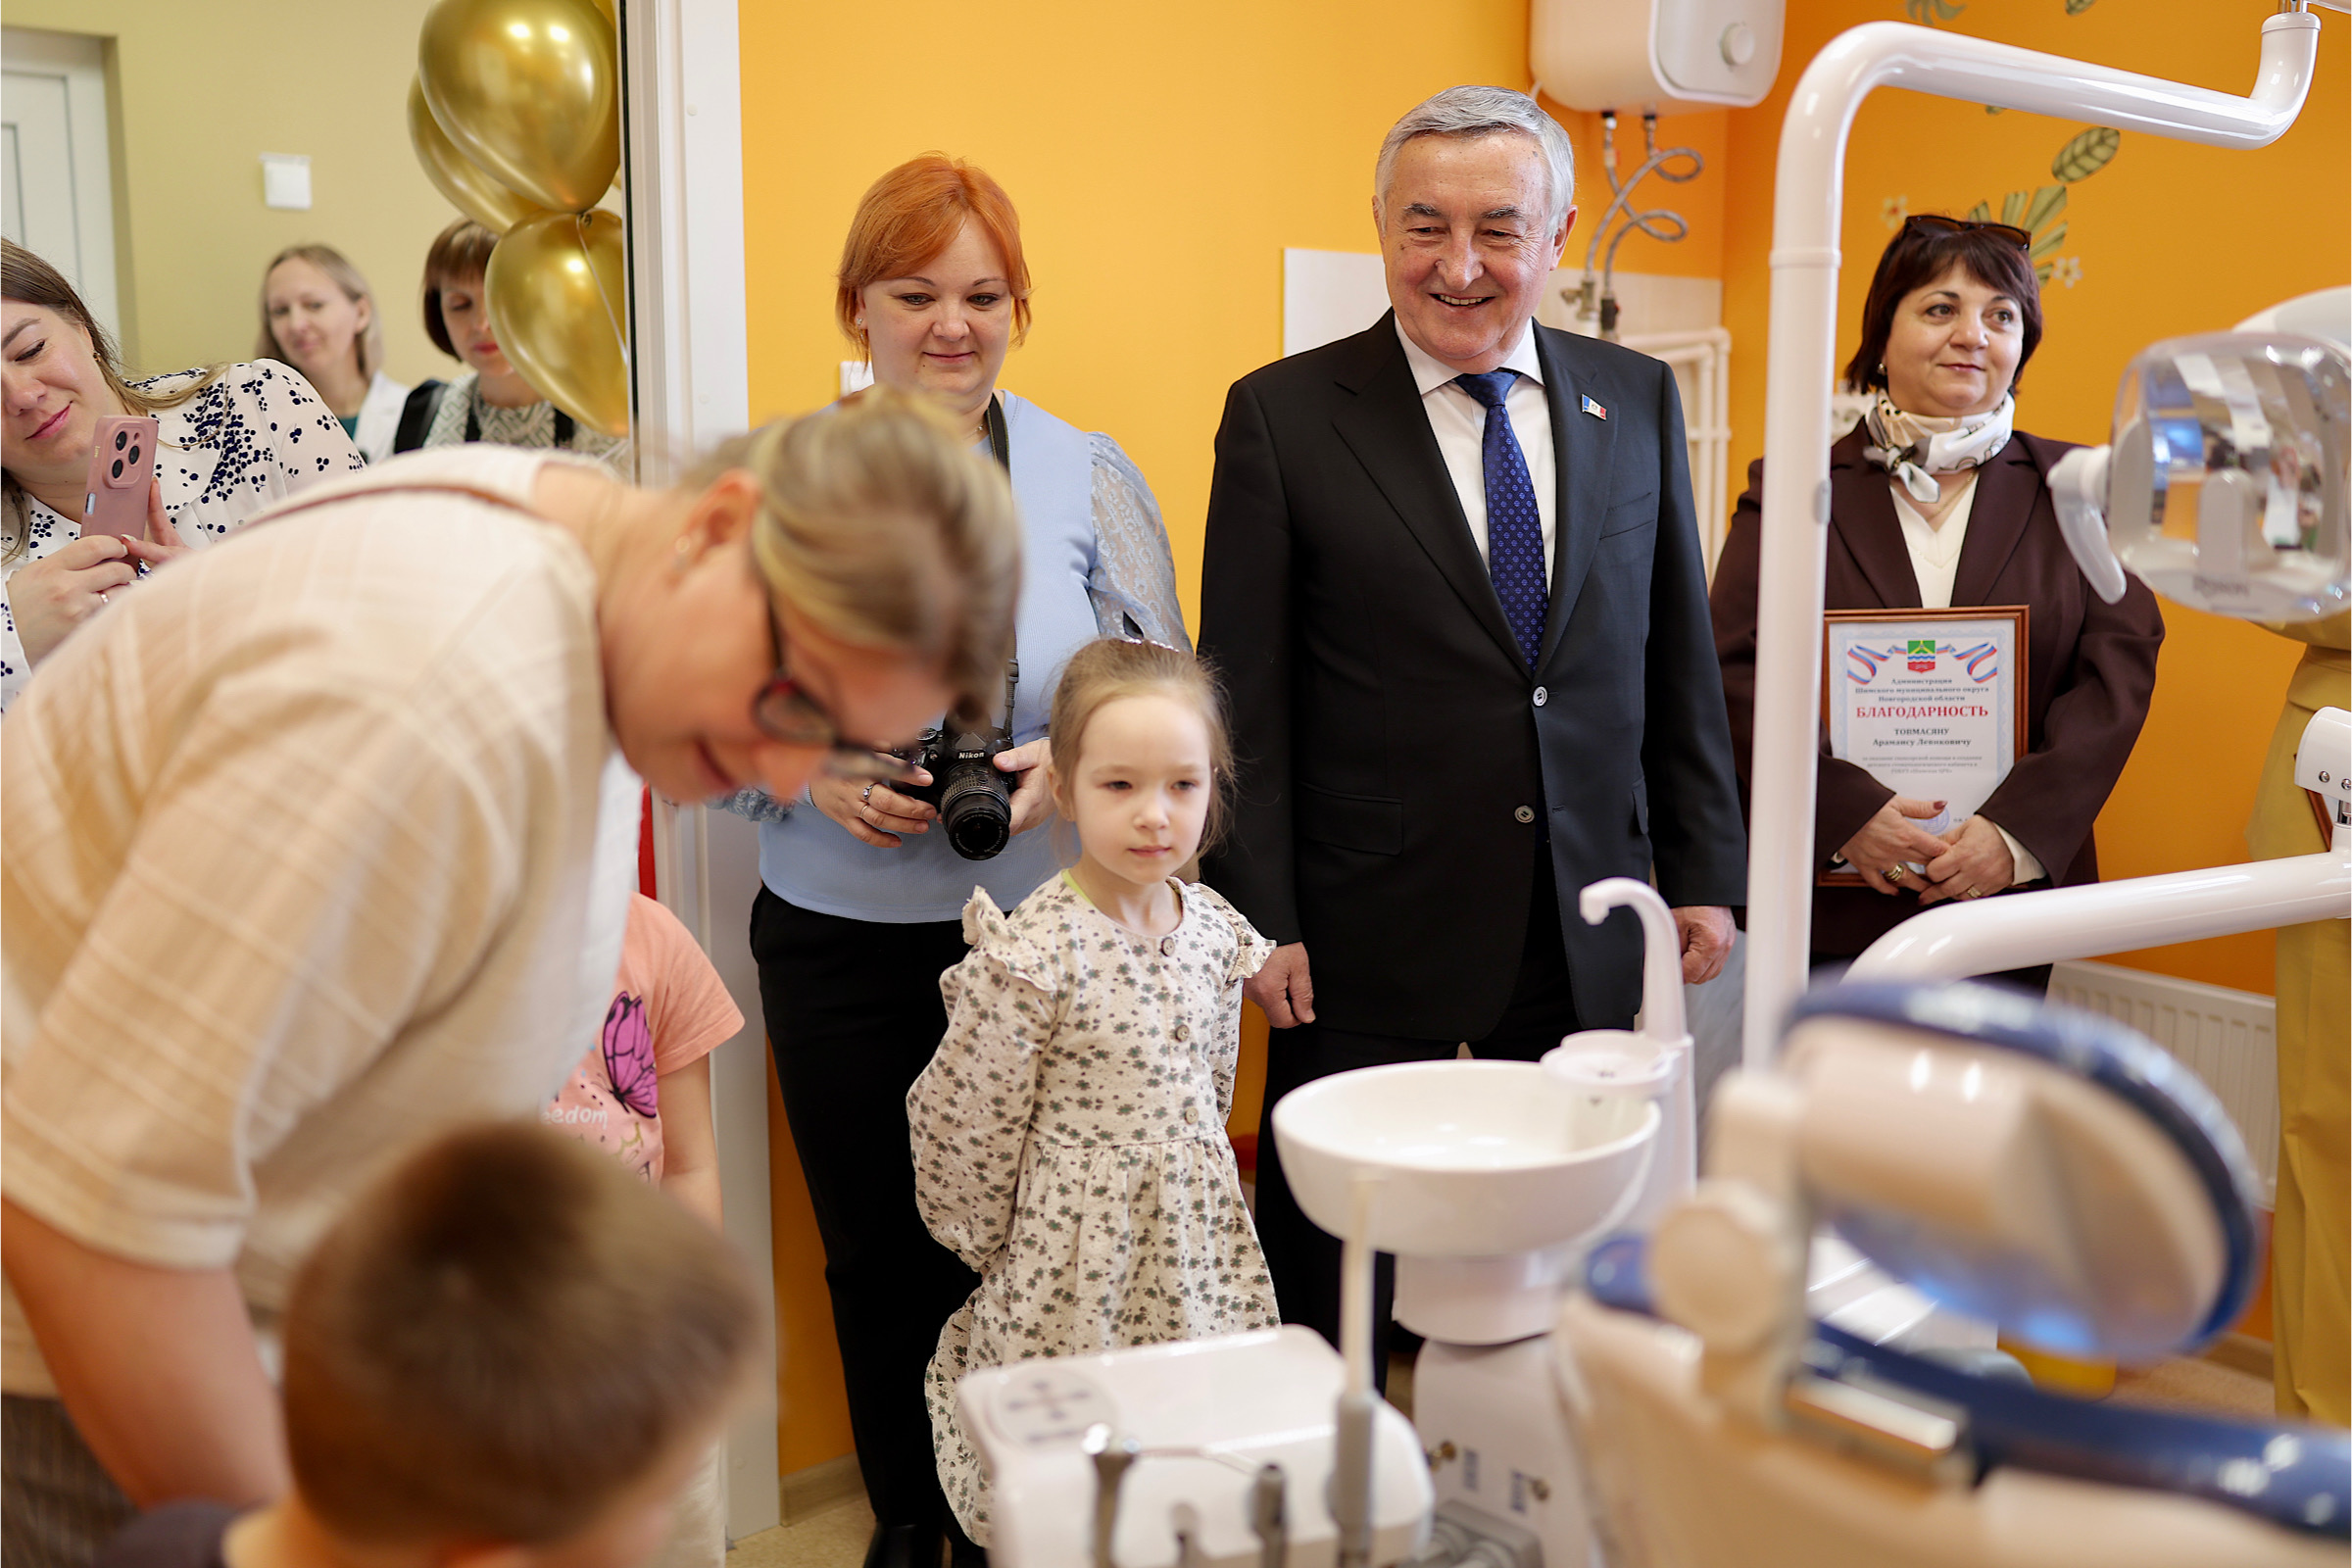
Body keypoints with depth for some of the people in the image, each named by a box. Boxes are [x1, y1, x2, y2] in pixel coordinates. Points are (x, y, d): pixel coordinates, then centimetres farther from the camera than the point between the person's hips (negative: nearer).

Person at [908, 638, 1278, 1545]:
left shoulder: (1214, 932, 0)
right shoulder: (1033, 955, -19)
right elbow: (962, 1126, -10)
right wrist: (1002, 1259, 2)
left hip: (1198, 1252, 6)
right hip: (1075, 1263, -5)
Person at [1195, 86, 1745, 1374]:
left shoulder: (1638, 399, 7)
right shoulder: (1283, 414, -4)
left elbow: (1681, 658, 10)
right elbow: (1243, 696, -5)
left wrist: (1704, 872, 8)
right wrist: (1261, 919, -9)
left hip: (1587, 930, 3)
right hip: (1369, 936, -3)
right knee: (1333, 1268, 9)